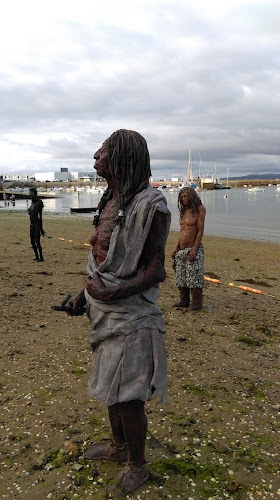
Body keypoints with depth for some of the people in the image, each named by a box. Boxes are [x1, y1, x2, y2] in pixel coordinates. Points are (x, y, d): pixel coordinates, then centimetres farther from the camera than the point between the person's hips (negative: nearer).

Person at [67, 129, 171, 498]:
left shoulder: (149, 205, -19)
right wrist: (85, 293, 14)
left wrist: (117, 292, -31)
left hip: (129, 315, -8)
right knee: (110, 387, 23)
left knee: (127, 396, 6)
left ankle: (137, 467, 31)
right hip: (105, 313, 8)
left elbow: (155, 271, -18)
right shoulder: (111, 201, 7)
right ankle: (119, 446, 46)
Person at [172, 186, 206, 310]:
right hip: (181, 250, 8)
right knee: (181, 277, 11)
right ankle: (184, 300, 22)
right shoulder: (184, 210, 14)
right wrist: (177, 248, 13)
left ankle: (197, 302, 7)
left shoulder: (199, 209, -7)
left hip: (193, 249, -7)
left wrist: (194, 250, -20)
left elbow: (200, 231, -13)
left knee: (194, 277, -4)